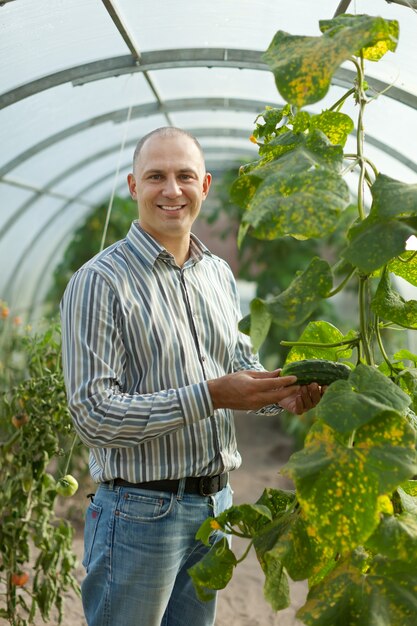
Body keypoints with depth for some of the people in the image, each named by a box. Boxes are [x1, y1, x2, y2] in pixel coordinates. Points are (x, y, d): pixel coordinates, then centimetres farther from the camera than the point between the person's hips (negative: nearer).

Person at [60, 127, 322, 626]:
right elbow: (94, 416, -19)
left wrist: (280, 390, -4)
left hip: (215, 504, 7)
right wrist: (211, 395, -26)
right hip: (139, 511, -6)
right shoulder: (98, 282, -14)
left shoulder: (219, 273, 9)